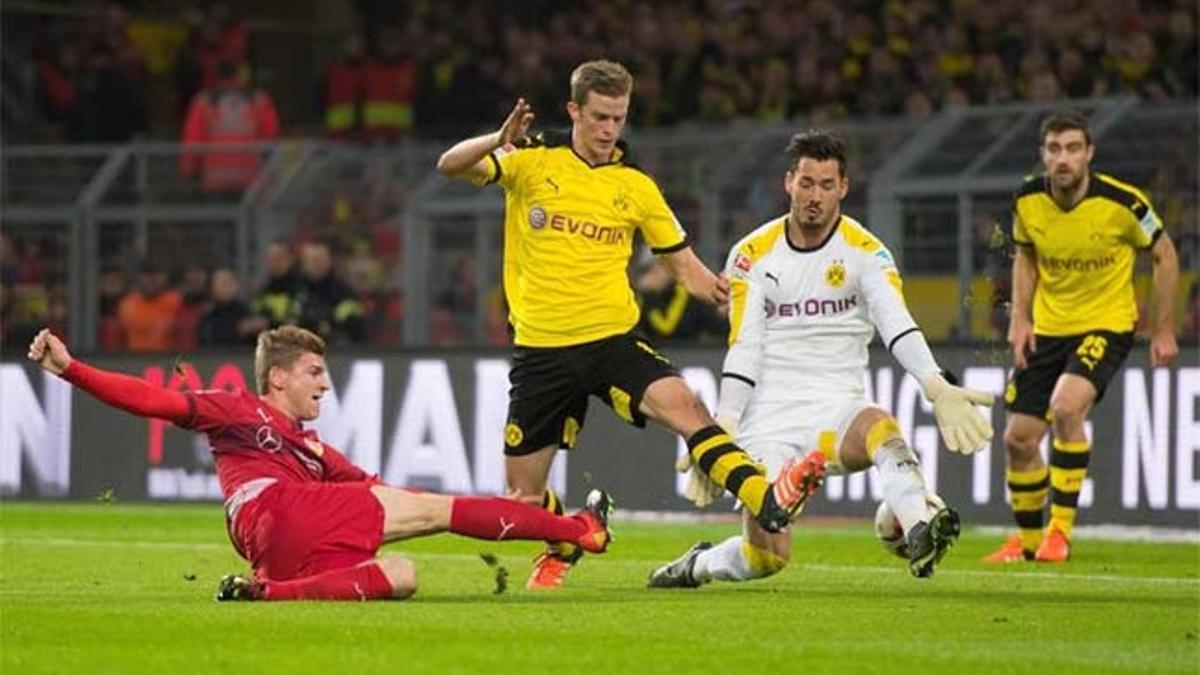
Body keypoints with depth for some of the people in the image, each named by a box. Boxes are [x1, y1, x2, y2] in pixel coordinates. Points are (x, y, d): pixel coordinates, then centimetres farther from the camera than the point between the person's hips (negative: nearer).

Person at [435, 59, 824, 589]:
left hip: (612, 340, 0)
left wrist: (712, 286, -6)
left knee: (684, 405, -28)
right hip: (540, 347, 0)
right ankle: (563, 545, 38)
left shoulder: (635, 185, 7)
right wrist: (498, 142, -34)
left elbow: (680, 260, 15)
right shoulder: (531, 161, -1)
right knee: (524, 495, 6)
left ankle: (765, 500, -40)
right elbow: (451, 166, -14)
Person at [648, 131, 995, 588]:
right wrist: (722, 432, -14)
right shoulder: (752, 255, 3)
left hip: (837, 409, 0)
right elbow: (744, 349, -2)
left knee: (880, 428, -37)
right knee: (767, 556, -10)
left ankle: (920, 531, -60)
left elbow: (897, 325, -16)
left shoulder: (864, 253, 0)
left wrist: (938, 390, -34)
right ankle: (698, 565, 23)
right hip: (770, 418, 0)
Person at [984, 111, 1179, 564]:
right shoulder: (1028, 201, -8)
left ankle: (1060, 530, -18)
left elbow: (1164, 256, -2)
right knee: (1018, 438, 2)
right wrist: (1019, 318, 1)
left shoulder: (1122, 202, -19)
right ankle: (1028, 539, 25)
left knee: (1066, 407, -30)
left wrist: (1163, 330, -1)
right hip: (1047, 328, 5)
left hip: (1107, 325, -5)